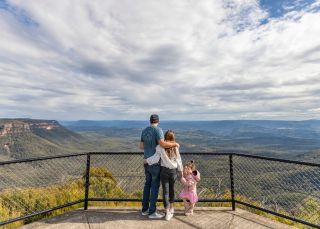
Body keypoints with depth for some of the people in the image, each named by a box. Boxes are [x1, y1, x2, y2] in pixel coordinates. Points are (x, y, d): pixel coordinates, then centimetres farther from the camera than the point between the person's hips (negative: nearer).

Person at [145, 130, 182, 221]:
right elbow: (178, 161, 1)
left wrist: (147, 160, 1)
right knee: (171, 189, 21)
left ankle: (167, 213, 11)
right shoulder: (175, 147, -4)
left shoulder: (160, 147, -10)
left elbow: (155, 158, -13)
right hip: (173, 171, 2)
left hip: (164, 171, -2)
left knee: (165, 191, 7)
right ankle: (171, 208, 37)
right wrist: (181, 170, 13)